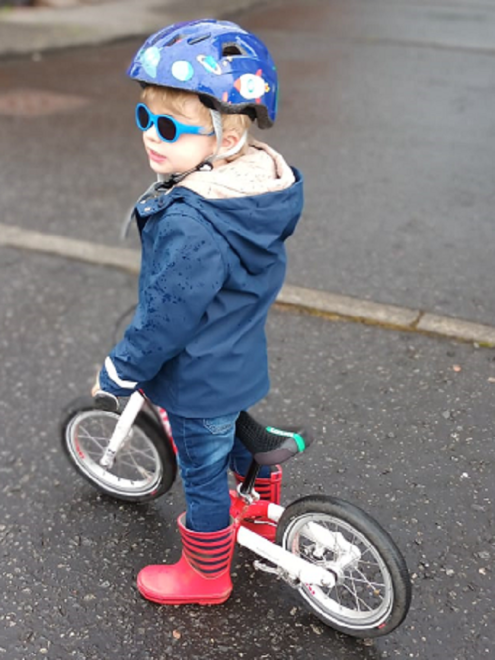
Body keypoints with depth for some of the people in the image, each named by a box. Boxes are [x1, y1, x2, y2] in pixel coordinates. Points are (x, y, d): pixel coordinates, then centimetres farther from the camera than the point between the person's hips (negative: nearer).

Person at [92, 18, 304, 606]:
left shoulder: (191, 223, -36)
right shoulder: (257, 183, -6)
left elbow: (167, 316, -29)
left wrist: (119, 372, -14)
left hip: (198, 381, -8)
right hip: (240, 360, 8)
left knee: (203, 476, 13)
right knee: (238, 436, 32)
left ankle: (206, 573, 37)